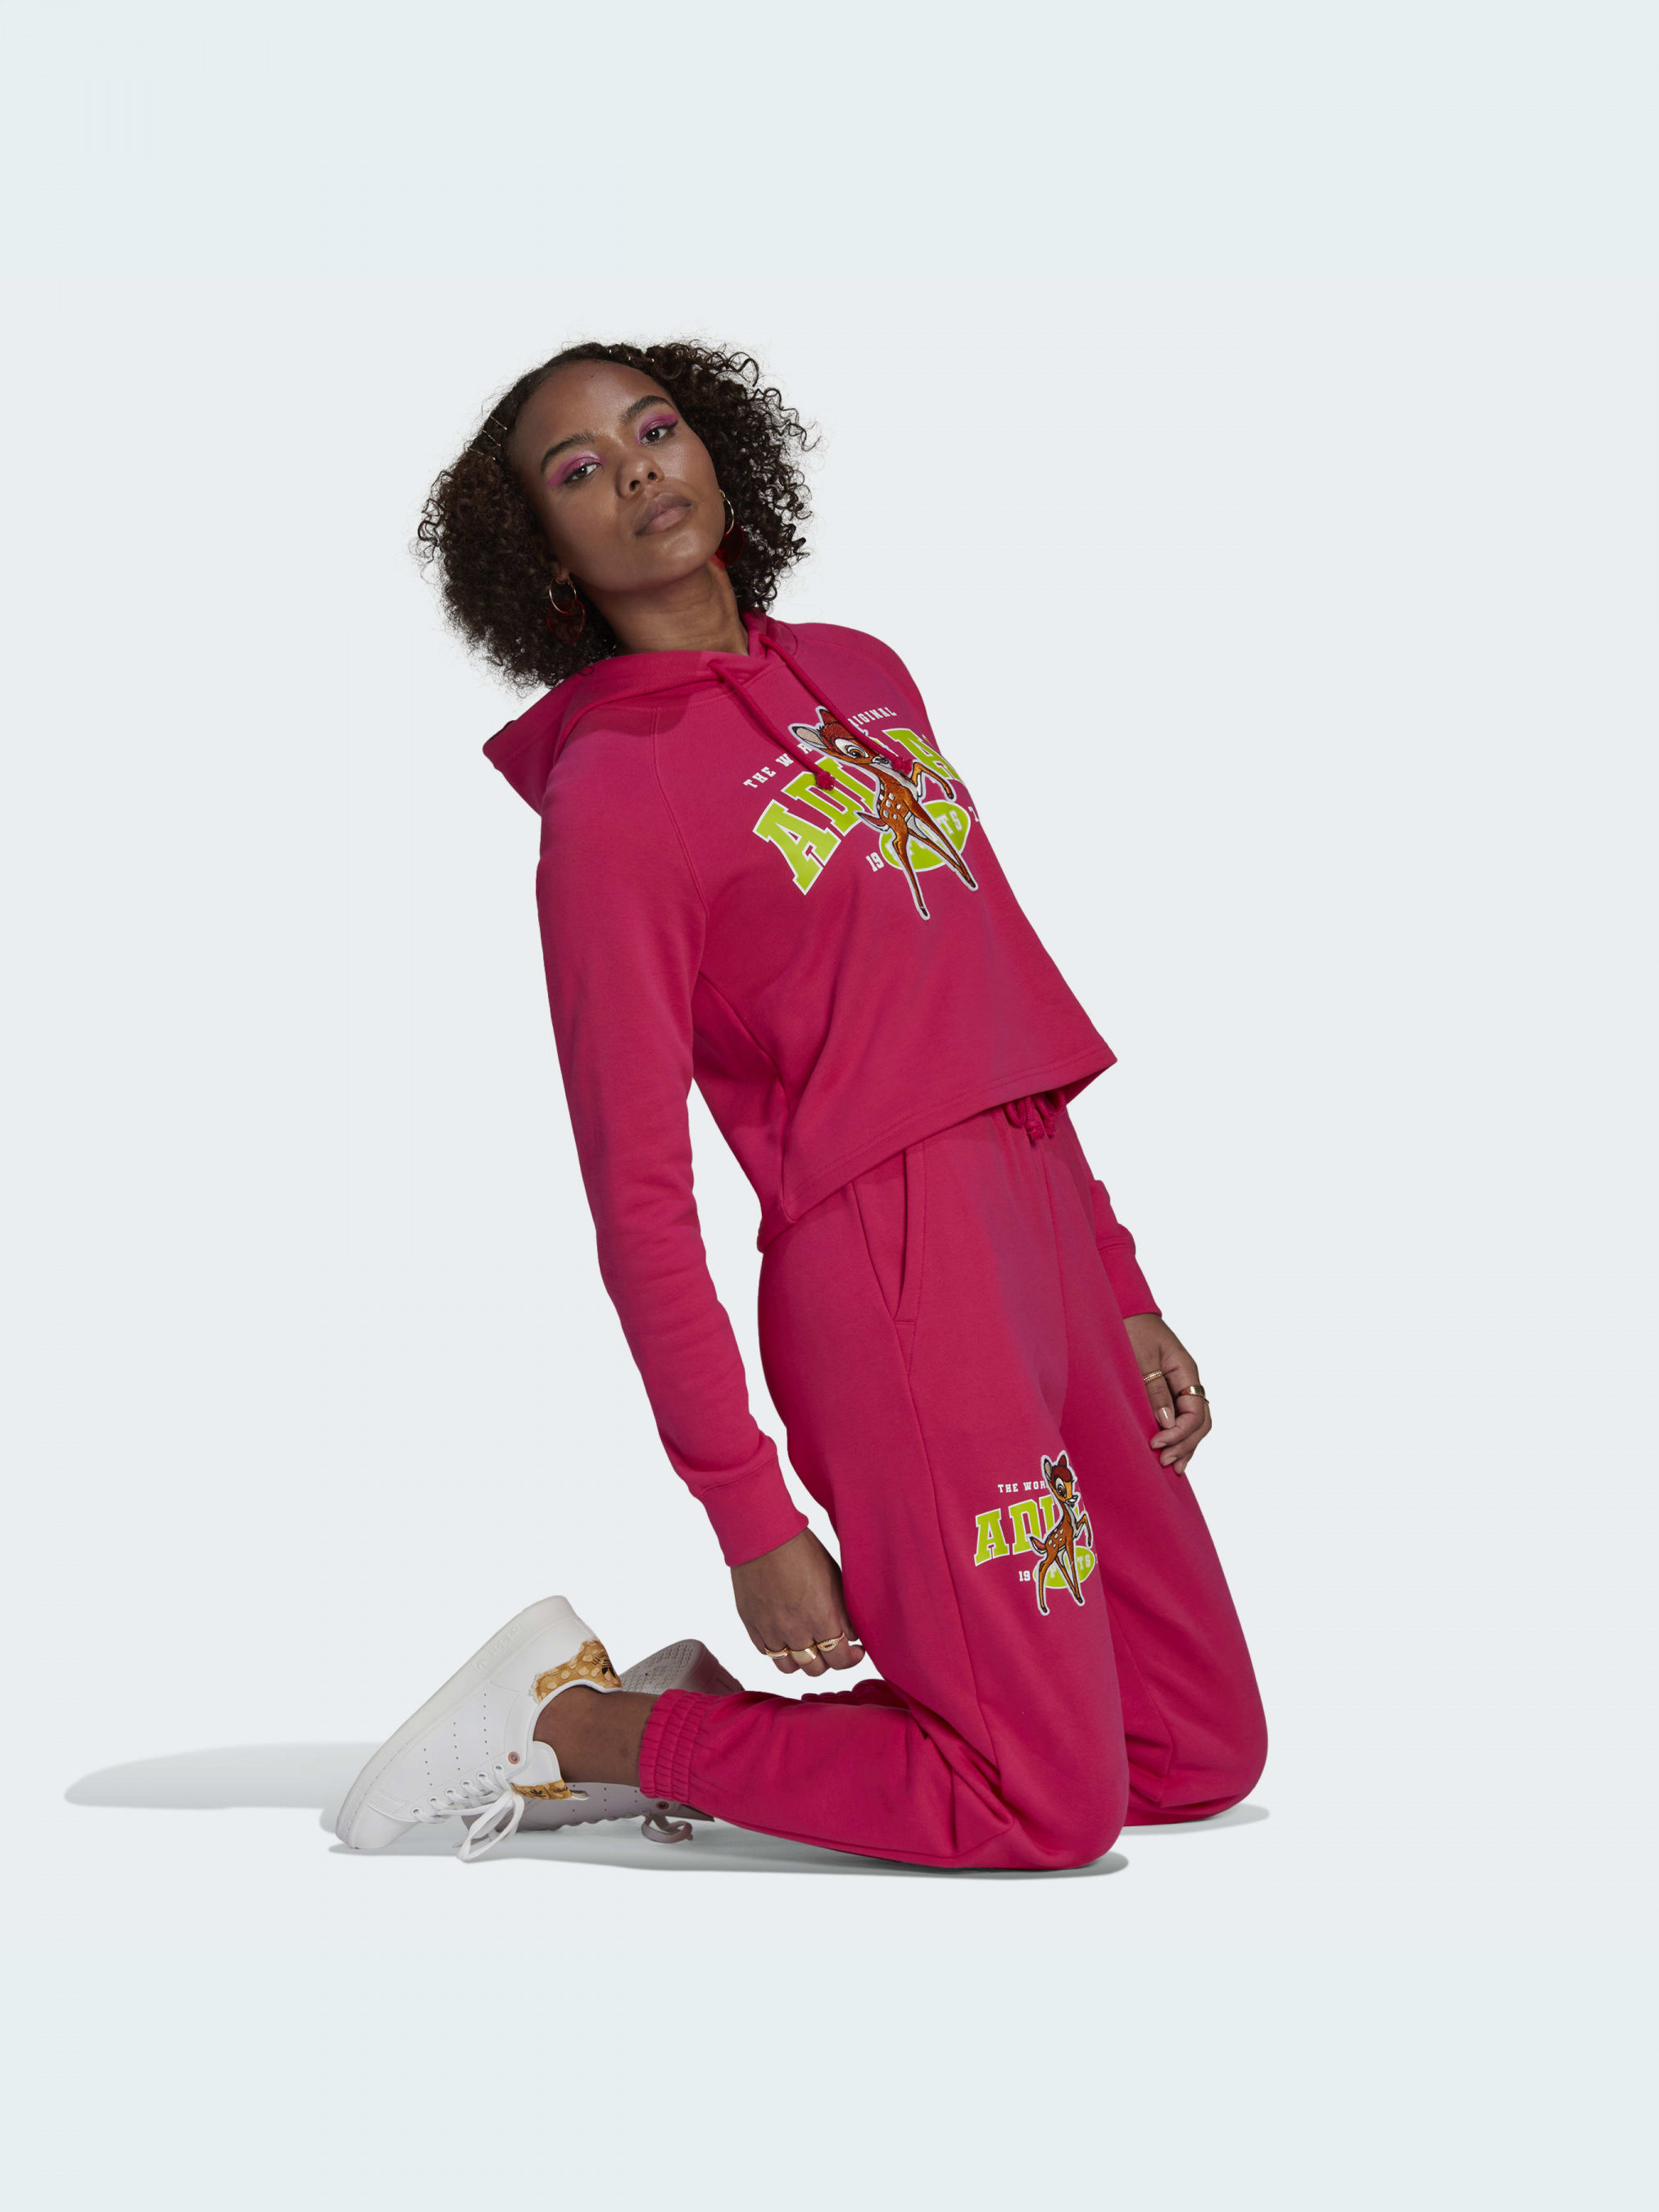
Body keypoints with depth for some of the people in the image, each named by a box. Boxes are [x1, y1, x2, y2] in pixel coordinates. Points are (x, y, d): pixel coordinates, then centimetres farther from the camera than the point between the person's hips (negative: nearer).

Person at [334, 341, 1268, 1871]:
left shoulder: (861, 671, 16)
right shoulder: (606, 795, -7)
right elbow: (637, 1196, -9)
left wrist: (1121, 1291, 17)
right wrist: (752, 1519, -12)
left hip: (1044, 1236, 8)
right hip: (892, 1269, -8)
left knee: (1206, 1755, 11)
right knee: (1053, 1807, -4)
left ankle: (707, 1709, 17)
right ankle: (576, 1721, 8)